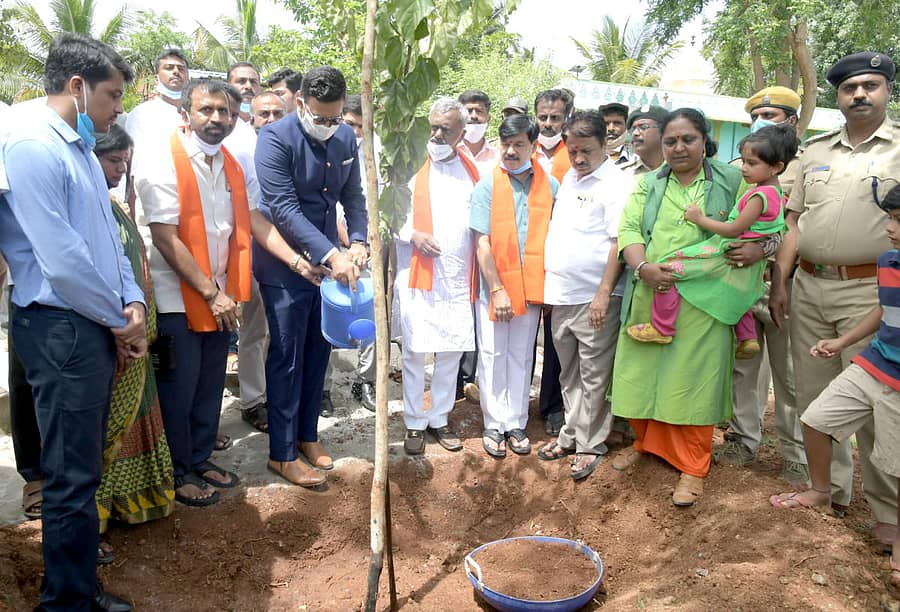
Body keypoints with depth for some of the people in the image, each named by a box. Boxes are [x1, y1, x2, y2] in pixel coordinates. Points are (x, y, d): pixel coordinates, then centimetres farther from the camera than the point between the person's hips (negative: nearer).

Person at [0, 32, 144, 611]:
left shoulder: (81, 147, 15)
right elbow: (61, 258, -20)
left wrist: (133, 302, 3)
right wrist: (120, 320, -9)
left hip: (97, 326, 9)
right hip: (61, 329, -9)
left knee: (83, 467, 18)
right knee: (74, 475, -2)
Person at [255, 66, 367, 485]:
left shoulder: (346, 137, 2)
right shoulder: (275, 138, -16)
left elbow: (353, 195, 8)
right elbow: (285, 209, -22)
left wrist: (358, 241, -9)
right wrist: (331, 255, -30)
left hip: (330, 261, 6)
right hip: (285, 266, -5)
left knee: (318, 353, 14)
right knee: (286, 357, 2)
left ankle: (307, 435, 31)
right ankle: (281, 454, 16)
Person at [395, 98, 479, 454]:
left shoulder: (472, 171, 11)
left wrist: (480, 264, 3)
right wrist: (414, 235, -15)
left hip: (458, 279, 3)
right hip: (417, 276, -3)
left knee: (451, 352, 8)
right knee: (415, 352, 2)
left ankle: (439, 419, 24)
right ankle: (414, 424, 16)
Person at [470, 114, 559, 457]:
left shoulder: (550, 186, 3)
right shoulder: (487, 186, -4)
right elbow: (482, 242, -8)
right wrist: (497, 289, -13)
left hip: (532, 286, 2)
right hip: (493, 287, -2)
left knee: (521, 356, 11)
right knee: (493, 356, 7)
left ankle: (516, 424, 23)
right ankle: (494, 426, 19)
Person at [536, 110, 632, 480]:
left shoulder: (617, 183, -8)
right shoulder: (569, 178, 15)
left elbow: (619, 242, -14)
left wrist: (604, 293, -19)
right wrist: (547, 283, 15)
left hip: (595, 298, -7)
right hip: (561, 295, 7)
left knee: (594, 377, 3)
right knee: (569, 374, 17)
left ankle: (590, 444, 15)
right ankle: (571, 435, 29)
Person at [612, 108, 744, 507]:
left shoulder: (731, 182, 8)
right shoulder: (647, 184, 13)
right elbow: (629, 229, 1)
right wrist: (643, 268, -16)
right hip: (648, 297, 3)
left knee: (693, 380, 0)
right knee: (643, 373, 8)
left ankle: (693, 468, 15)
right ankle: (645, 442, 33)